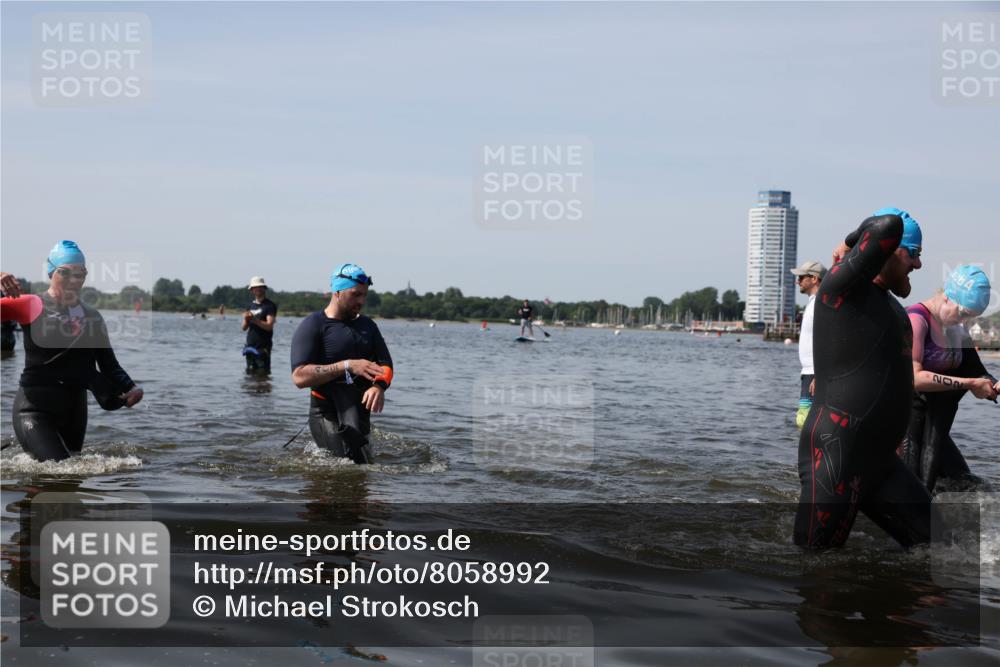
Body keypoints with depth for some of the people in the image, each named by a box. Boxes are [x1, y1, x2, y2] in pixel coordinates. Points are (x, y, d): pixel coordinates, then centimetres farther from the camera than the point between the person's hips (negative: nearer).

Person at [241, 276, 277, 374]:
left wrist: (254, 320, -23)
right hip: (250, 345, 6)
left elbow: (269, 326, -14)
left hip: (263, 346, -6)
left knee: (263, 373, -10)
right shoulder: (250, 306, 16)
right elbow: (244, 328, 13)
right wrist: (246, 319, -9)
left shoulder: (270, 305, -3)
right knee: (250, 373, 8)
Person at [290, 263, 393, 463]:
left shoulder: (368, 326, 14)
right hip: (327, 415, -7)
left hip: (361, 414, 7)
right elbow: (300, 377, -18)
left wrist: (379, 386, -16)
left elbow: (386, 365, 8)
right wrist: (347, 366, -23)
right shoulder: (312, 326, -7)